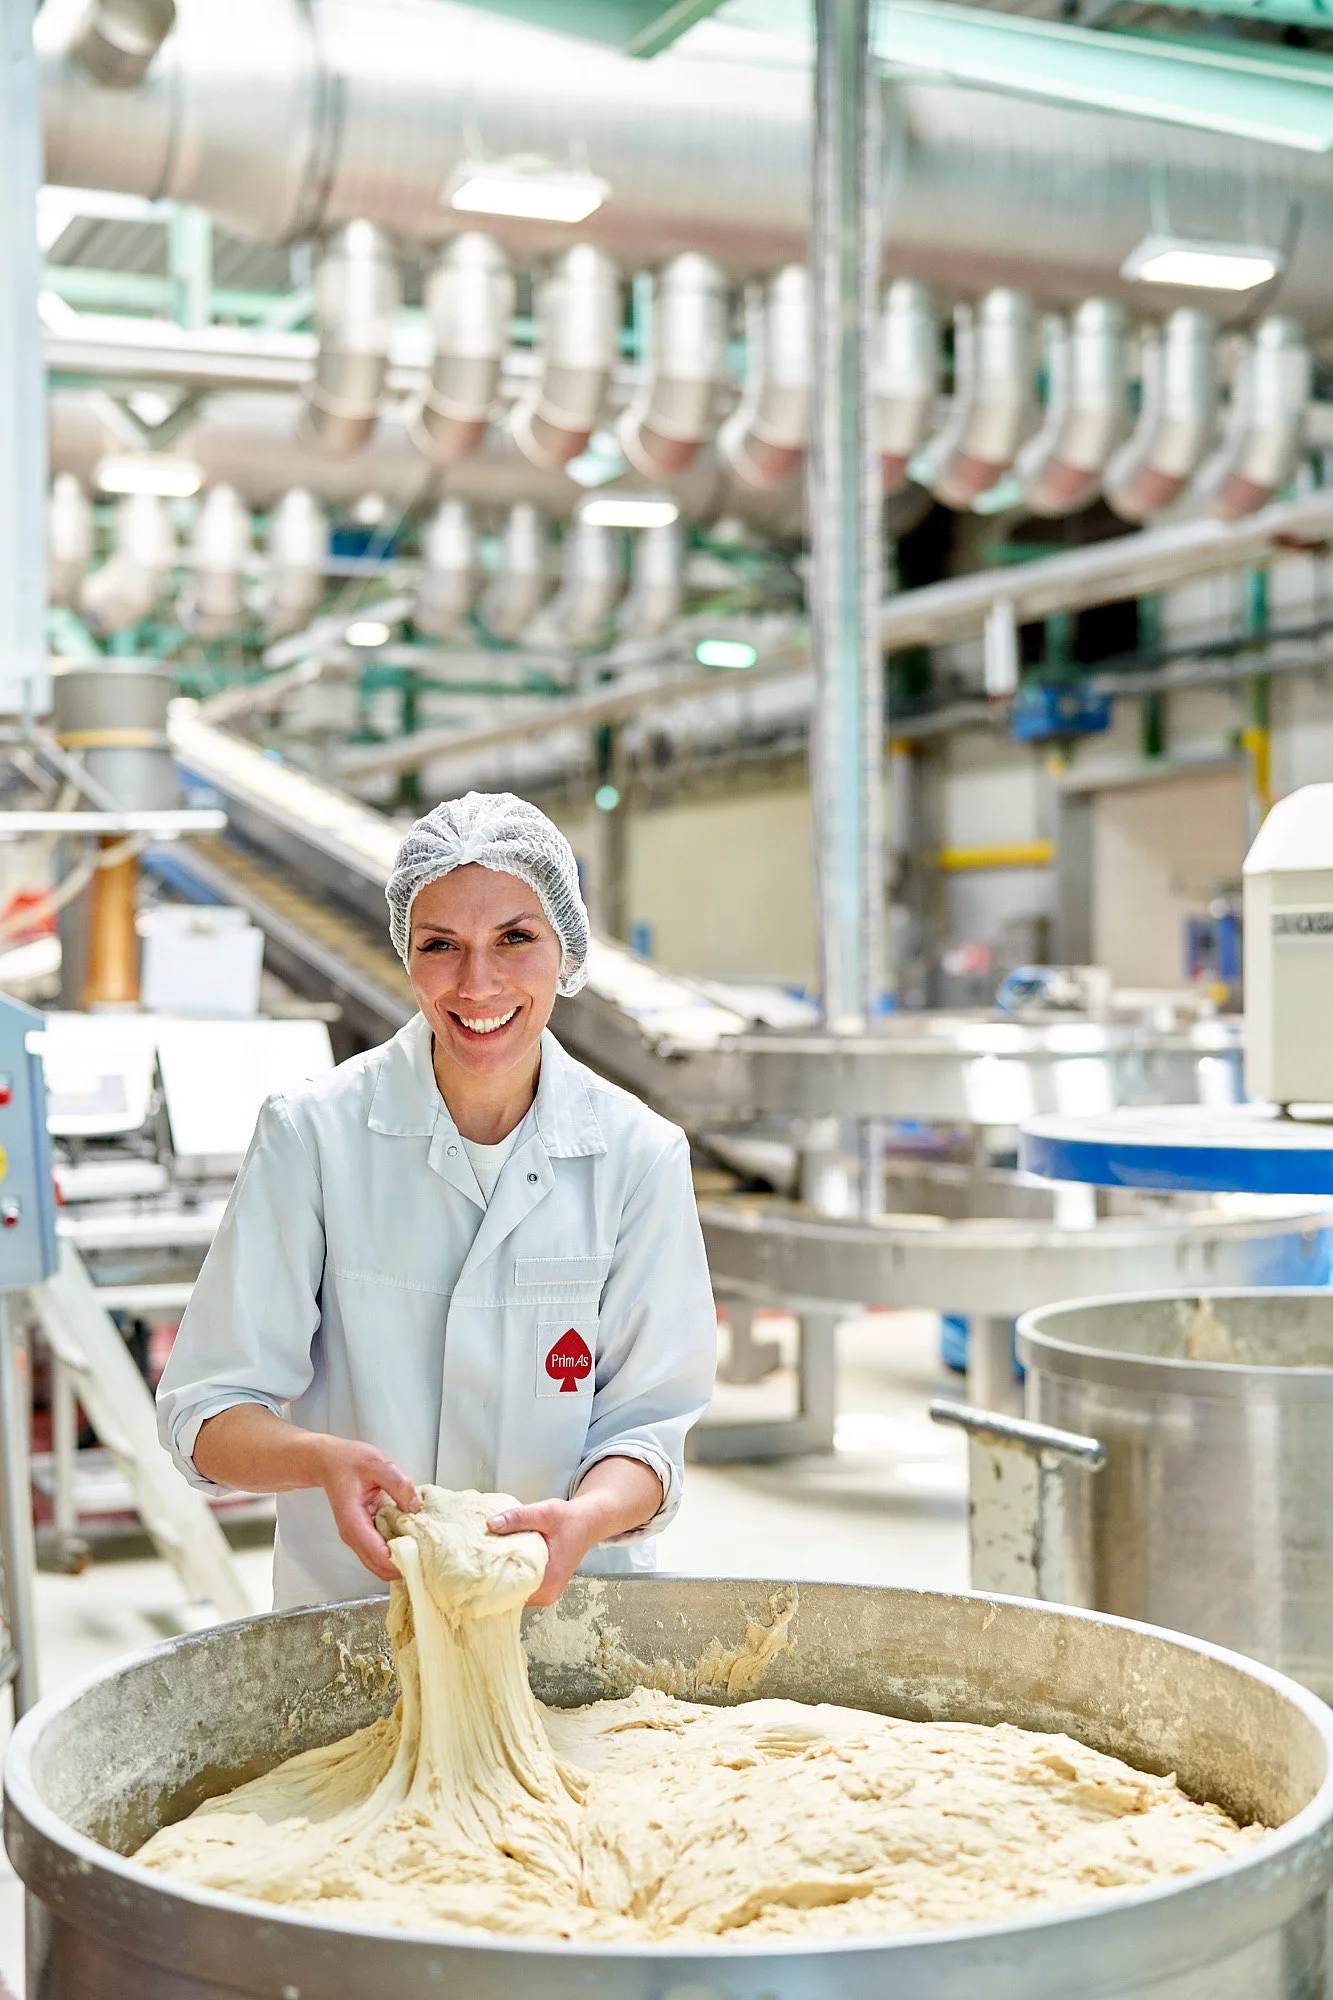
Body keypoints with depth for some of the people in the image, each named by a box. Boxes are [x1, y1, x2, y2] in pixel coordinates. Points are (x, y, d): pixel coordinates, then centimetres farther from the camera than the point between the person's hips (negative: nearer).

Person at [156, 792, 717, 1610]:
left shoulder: (640, 1156, -1)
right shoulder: (313, 1134, -6)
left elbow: (646, 1422, 1)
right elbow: (209, 1415, -5)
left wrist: (585, 1516, -21)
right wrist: (326, 1461, -26)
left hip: (571, 1602, 1)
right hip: (348, 1598, -1)